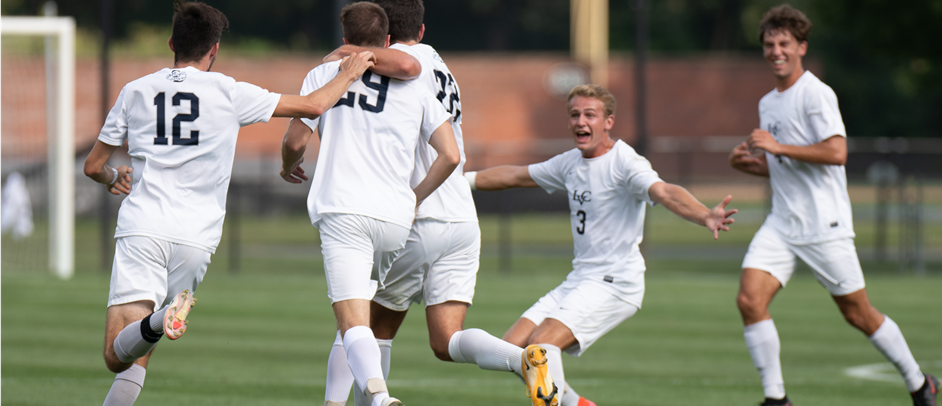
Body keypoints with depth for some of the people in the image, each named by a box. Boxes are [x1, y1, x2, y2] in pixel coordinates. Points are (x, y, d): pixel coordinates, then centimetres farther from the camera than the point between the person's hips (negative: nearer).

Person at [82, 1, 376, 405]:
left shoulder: (135, 92, 11)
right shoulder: (228, 92, 4)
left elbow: (93, 166, 19)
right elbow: (312, 106, 7)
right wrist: (348, 73, 26)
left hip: (140, 231, 0)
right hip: (194, 237, 0)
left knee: (118, 354, -12)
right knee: (139, 353, 12)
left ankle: (156, 323, -43)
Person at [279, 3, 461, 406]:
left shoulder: (324, 74, 11)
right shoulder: (414, 88, 15)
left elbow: (295, 141, 9)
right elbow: (450, 155, 6)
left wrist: (288, 167, 32)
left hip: (342, 211, -3)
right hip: (395, 216, 3)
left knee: (352, 321, -15)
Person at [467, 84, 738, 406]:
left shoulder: (624, 162, -15)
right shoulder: (571, 162, 10)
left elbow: (664, 192, -33)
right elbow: (515, 176, 26)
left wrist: (705, 216, -51)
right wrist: (461, 179, 30)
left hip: (616, 283, -8)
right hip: (579, 280, 8)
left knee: (542, 344, -25)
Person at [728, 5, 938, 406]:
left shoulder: (816, 93, -10)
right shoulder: (767, 103, 15)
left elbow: (836, 152, -21)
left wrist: (778, 147, -20)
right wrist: (748, 162, 6)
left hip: (824, 224, -7)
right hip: (781, 224, 7)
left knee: (858, 313, 2)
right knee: (749, 300, -12)